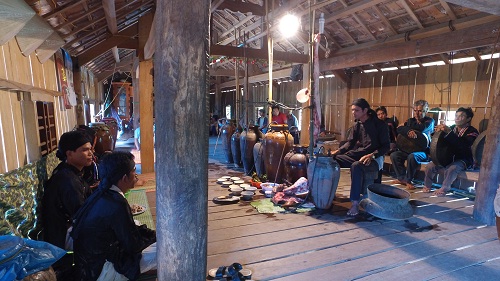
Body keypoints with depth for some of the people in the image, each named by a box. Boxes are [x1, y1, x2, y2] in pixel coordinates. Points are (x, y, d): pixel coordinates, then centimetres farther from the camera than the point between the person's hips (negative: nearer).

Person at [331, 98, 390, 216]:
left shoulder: (380, 125, -5)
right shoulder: (358, 125, 12)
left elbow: (386, 146, -8)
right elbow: (350, 142, 10)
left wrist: (371, 155, -25)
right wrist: (337, 151, -8)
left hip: (374, 159, -6)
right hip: (357, 155, 6)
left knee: (356, 166, -39)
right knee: (333, 159, -15)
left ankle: (355, 203, -36)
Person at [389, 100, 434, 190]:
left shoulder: (430, 121, -1)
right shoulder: (411, 120, 12)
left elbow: (421, 128, -25)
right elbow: (399, 129, -5)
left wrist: (406, 127, -10)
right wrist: (408, 131, -28)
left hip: (423, 151, -6)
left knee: (412, 156, -35)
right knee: (394, 155, -16)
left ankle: (408, 180, -16)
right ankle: (402, 178, -7)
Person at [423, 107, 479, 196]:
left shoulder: (472, 132, -8)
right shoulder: (452, 128, 10)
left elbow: (464, 145, -28)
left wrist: (449, 132, -34)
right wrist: (438, 131, -8)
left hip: (464, 160, -6)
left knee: (451, 169, -36)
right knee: (430, 166, -14)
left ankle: (444, 189, -17)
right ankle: (427, 186, 5)